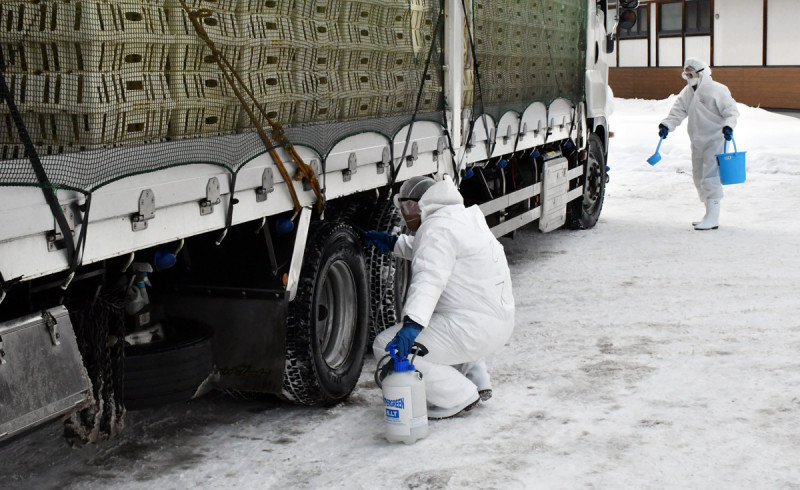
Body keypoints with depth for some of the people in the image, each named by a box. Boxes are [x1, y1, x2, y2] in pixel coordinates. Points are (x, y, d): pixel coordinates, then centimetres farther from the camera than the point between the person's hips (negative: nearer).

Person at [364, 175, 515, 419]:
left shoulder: (437, 227, -13)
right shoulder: (464, 217, 17)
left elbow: (429, 278, -30)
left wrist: (412, 324, -41)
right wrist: (393, 243, 36)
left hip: (474, 330, -11)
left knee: (387, 346, -11)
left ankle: (458, 397, -5)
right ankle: (477, 381, 27)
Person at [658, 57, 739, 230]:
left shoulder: (717, 90, -10)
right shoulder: (687, 93, 10)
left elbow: (731, 111, -9)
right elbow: (677, 112, 5)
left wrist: (728, 126, -27)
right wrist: (666, 125, -12)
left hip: (715, 140, -8)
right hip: (697, 141, 8)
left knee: (710, 177, -13)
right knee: (699, 177, 12)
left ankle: (712, 219, -12)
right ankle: (710, 215, 23)